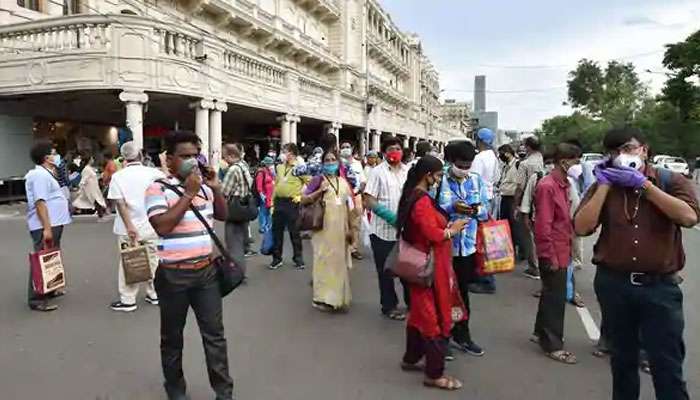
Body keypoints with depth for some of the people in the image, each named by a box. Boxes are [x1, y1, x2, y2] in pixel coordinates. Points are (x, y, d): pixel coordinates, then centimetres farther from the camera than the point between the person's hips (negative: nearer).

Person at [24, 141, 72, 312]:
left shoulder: (46, 174, 16)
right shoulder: (40, 175, -16)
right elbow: (40, 202, -24)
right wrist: (46, 228, -28)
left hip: (53, 224, 11)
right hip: (45, 226, -11)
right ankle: (37, 299, -3)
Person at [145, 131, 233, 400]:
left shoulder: (203, 186, 7)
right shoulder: (158, 188, -9)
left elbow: (223, 216, 17)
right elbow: (162, 227, -22)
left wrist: (216, 189, 2)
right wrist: (188, 194, -20)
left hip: (206, 270, 5)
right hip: (173, 274, -4)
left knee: (214, 332, 8)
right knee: (172, 336, 13)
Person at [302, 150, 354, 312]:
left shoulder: (343, 182, 12)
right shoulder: (318, 180, -2)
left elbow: (348, 207, 14)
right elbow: (303, 200, -7)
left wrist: (350, 229, 11)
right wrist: (320, 191, -17)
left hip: (340, 229, 5)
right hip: (324, 228, -5)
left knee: (340, 261, 10)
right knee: (324, 261, 0)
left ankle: (339, 297, 23)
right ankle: (323, 297, 9)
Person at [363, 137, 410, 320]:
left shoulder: (409, 171, 6)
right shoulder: (377, 172, -6)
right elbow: (369, 201, -11)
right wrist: (391, 216, -21)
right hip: (384, 230, -3)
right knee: (385, 271, 8)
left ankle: (412, 301, 30)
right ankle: (389, 306, 23)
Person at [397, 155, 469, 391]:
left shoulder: (412, 196, 10)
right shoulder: (422, 201, -22)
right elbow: (433, 235, -25)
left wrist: (446, 226, 8)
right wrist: (452, 230, -9)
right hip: (431, 266, -10)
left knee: (421, 312, 20)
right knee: (436, 316, -1)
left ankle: (411, 359, 33)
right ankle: (434, 374, 10)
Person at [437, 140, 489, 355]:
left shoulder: (477, 180, 6)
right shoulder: (439, 180, -7)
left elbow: (486, 210, 6)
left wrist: (478, 210, -16)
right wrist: (451, 208, -27)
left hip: (468, 245, 4)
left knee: (463, 292, 17)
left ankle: (462, 336, 32)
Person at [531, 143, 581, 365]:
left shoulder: (563, 184, 11)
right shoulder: (547, 186, -19)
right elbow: (543, 226, -21)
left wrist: (567, 247, 16)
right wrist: (550, 256, -19)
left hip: (562, 251, 9)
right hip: (553, 253, -9)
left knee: (552, 294, 19)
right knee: (555, 297, 0)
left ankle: (541, 332, 34)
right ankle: (552, 344, 11)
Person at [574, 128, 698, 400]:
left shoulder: (672, 181, 0)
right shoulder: (604, 187, 4)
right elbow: (581, 228, -10)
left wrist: (643, 184, -17)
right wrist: (604, 185, -10)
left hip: (659, 286, -2)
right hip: (613, 284, 2)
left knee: (667, 364, 3)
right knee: (623, 359, 18)